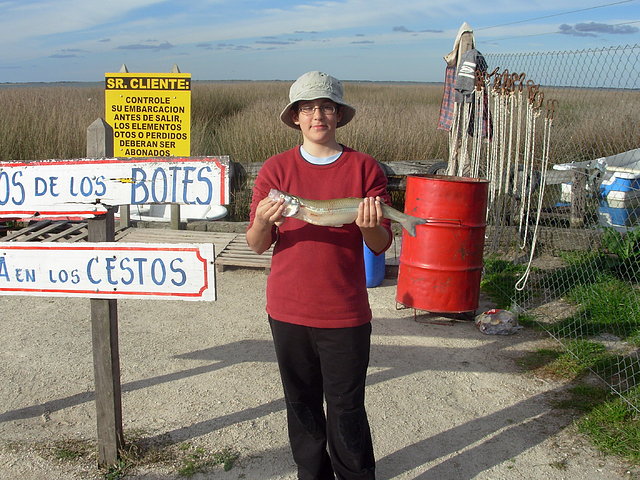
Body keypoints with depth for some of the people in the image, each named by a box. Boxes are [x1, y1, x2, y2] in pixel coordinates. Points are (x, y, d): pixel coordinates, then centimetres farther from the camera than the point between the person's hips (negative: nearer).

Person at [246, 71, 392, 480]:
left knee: (346, 409, 6)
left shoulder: (365, 168, -1)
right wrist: (263, 222, -23)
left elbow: (381, 246, 0)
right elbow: (257, 245, -1)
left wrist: (371, 227, -23)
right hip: (289, 311, 2)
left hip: (345, 313, -2)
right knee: (302, 406, 14)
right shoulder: (276, 169, 2)